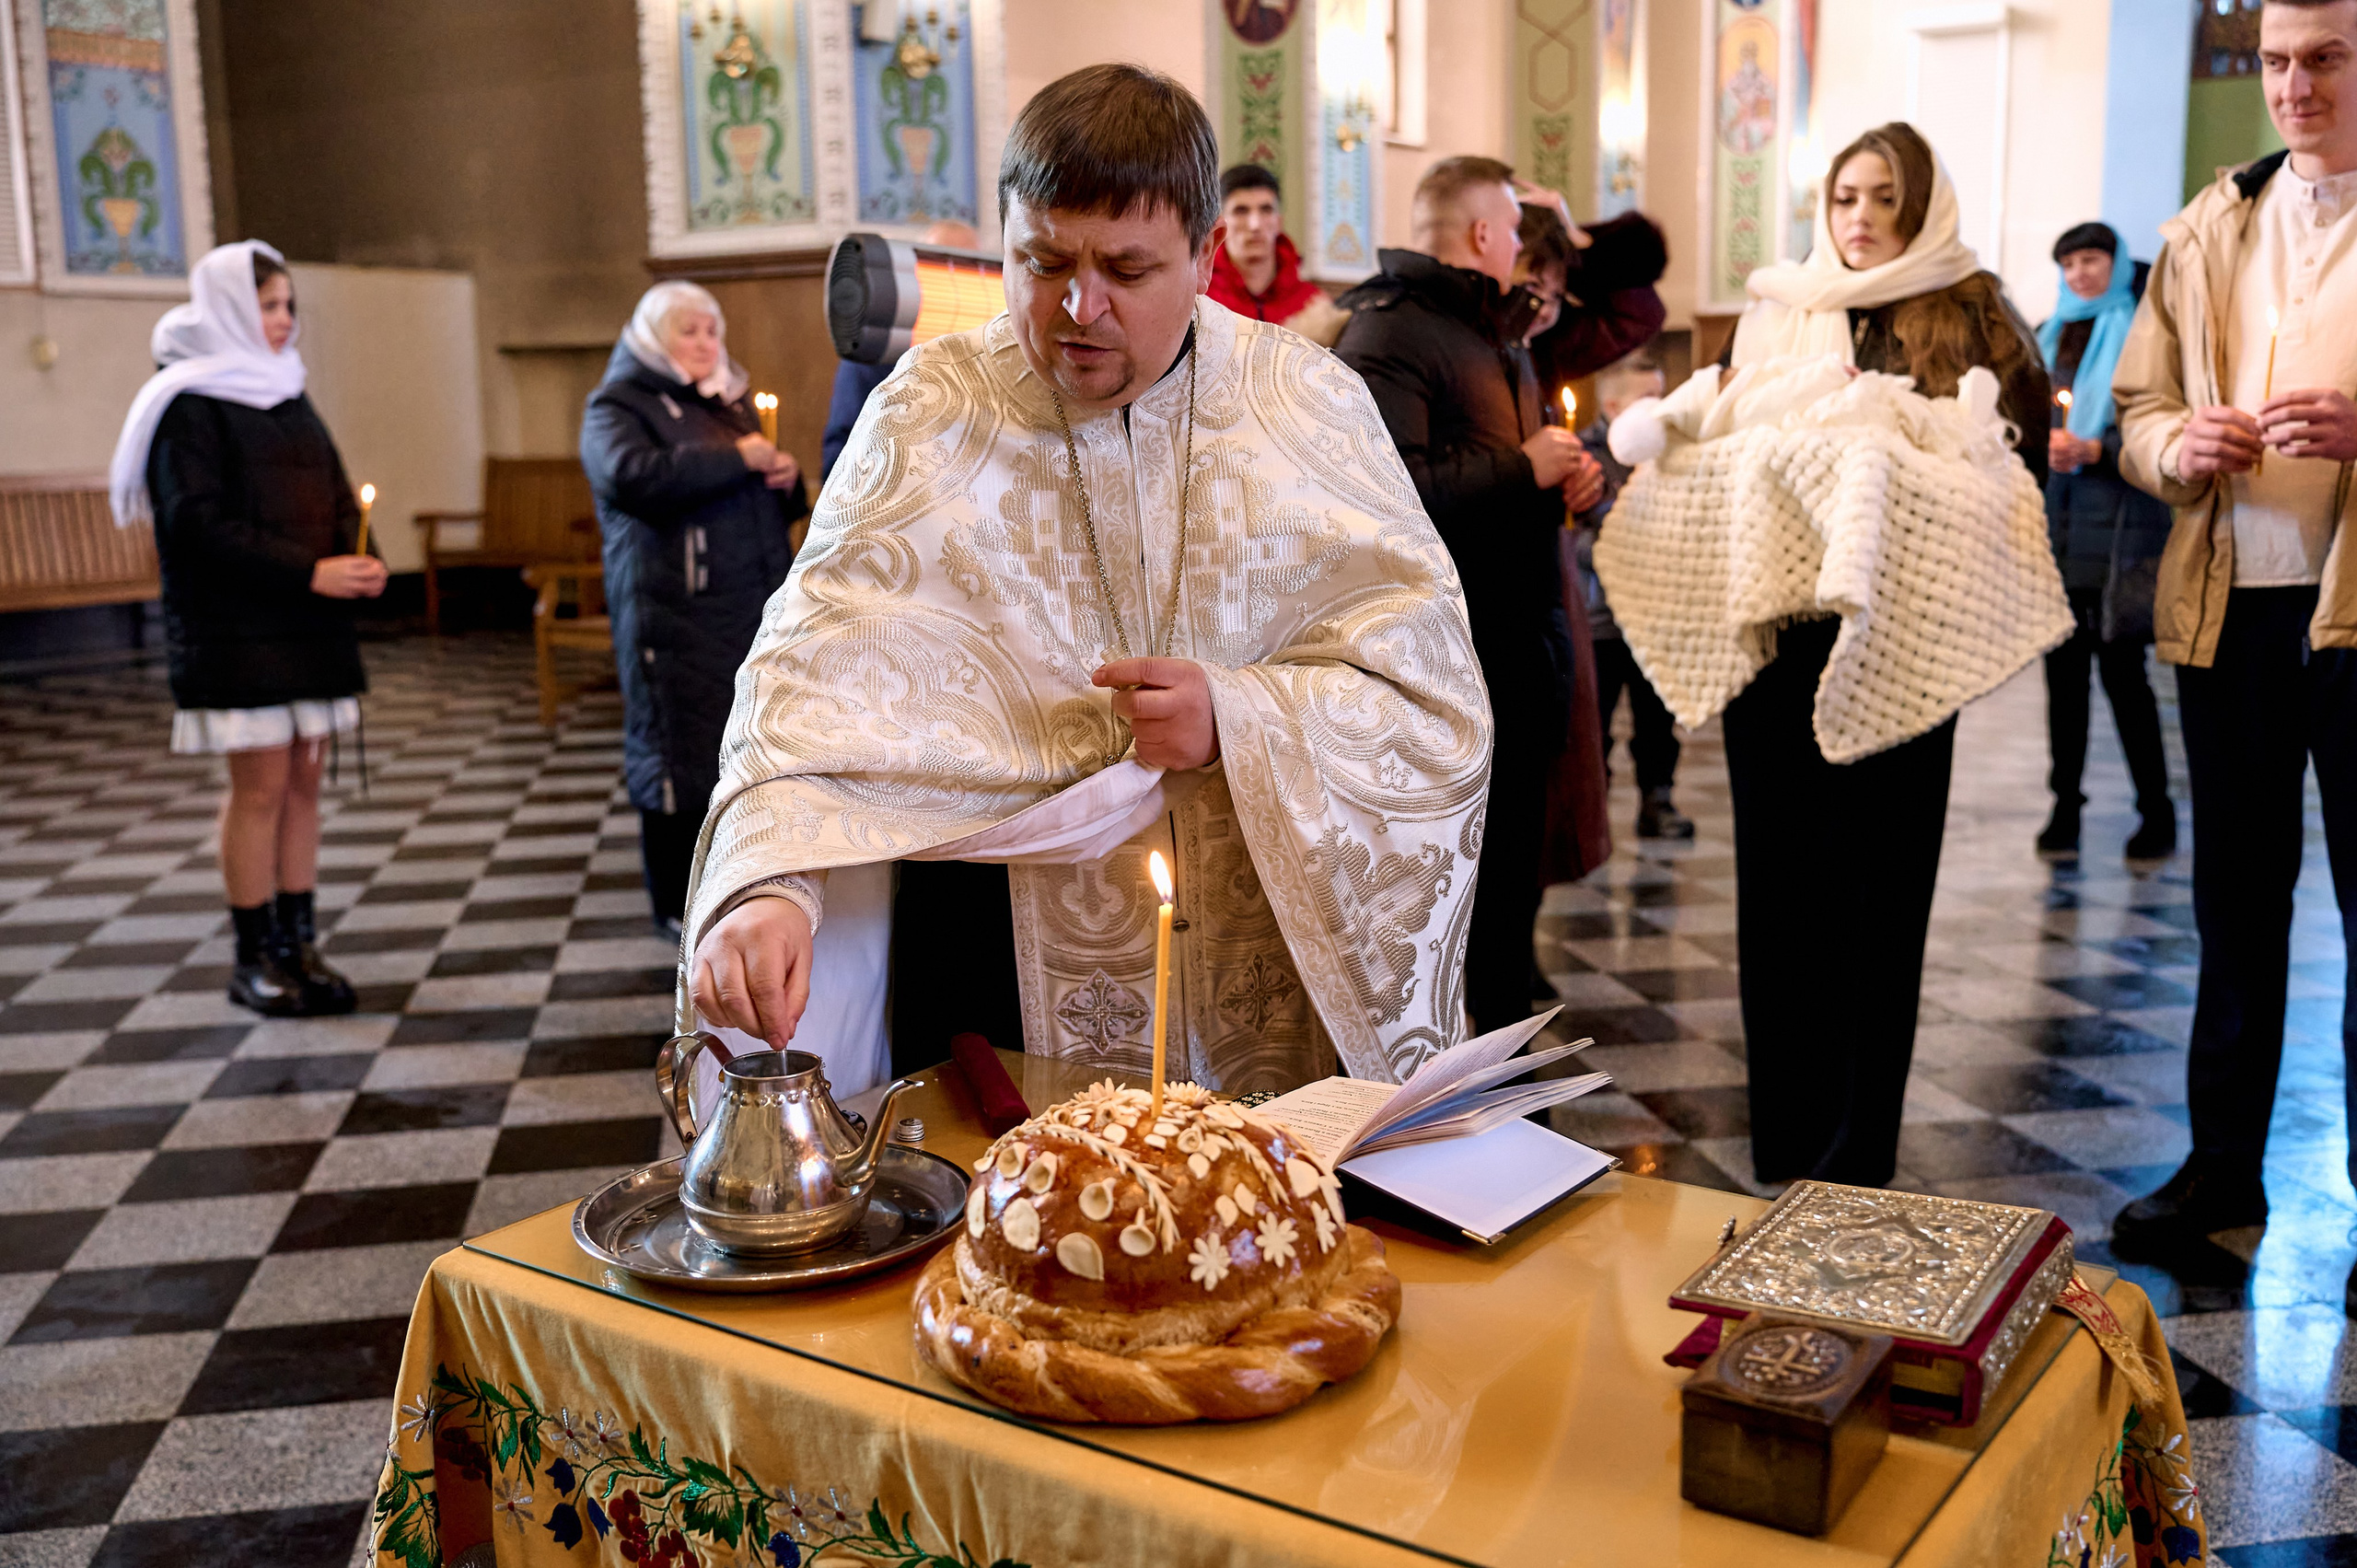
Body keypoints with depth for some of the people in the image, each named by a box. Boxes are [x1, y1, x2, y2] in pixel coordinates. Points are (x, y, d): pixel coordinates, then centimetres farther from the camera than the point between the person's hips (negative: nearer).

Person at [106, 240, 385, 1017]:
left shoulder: (287, 394, 16)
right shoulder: (189, 404, -6)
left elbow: (337, 497, 16)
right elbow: (198, 522, -14)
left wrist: (359, 561, -5)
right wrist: (309, 571, -20)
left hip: (310, 624, 7)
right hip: (235, 628, -7)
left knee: (303, 781, 7)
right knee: (261, 784, -5)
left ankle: (299, 945, 13)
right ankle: (255, 958, 6)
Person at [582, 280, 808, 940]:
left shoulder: (728, 402, 21)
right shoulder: (619, 406, -1)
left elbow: (769, 505, 30)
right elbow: (633, 476, -23)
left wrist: (786, 477, 5)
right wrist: (736, 458, -19)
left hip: (753, 609, 7)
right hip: (677, 616, -7)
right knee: (679, 751, -2)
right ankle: (677, 903, 8)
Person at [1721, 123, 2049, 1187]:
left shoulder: (1971, 317, 5)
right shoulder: (1773, 313, 12)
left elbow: (2019, 462, 1)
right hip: (1775, 624, 3)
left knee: (1879, 878, 0)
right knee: (1780, 869, 5)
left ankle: (1854, 1155, 10)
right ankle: (1785, 1133, 17)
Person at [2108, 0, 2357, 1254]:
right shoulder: (2207, 231, 14)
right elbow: (2136, 416, 13)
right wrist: (2183, 445, -8)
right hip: (2228, 602, 4)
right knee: (2236, 901, 13)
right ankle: (2223, 1164, 24)